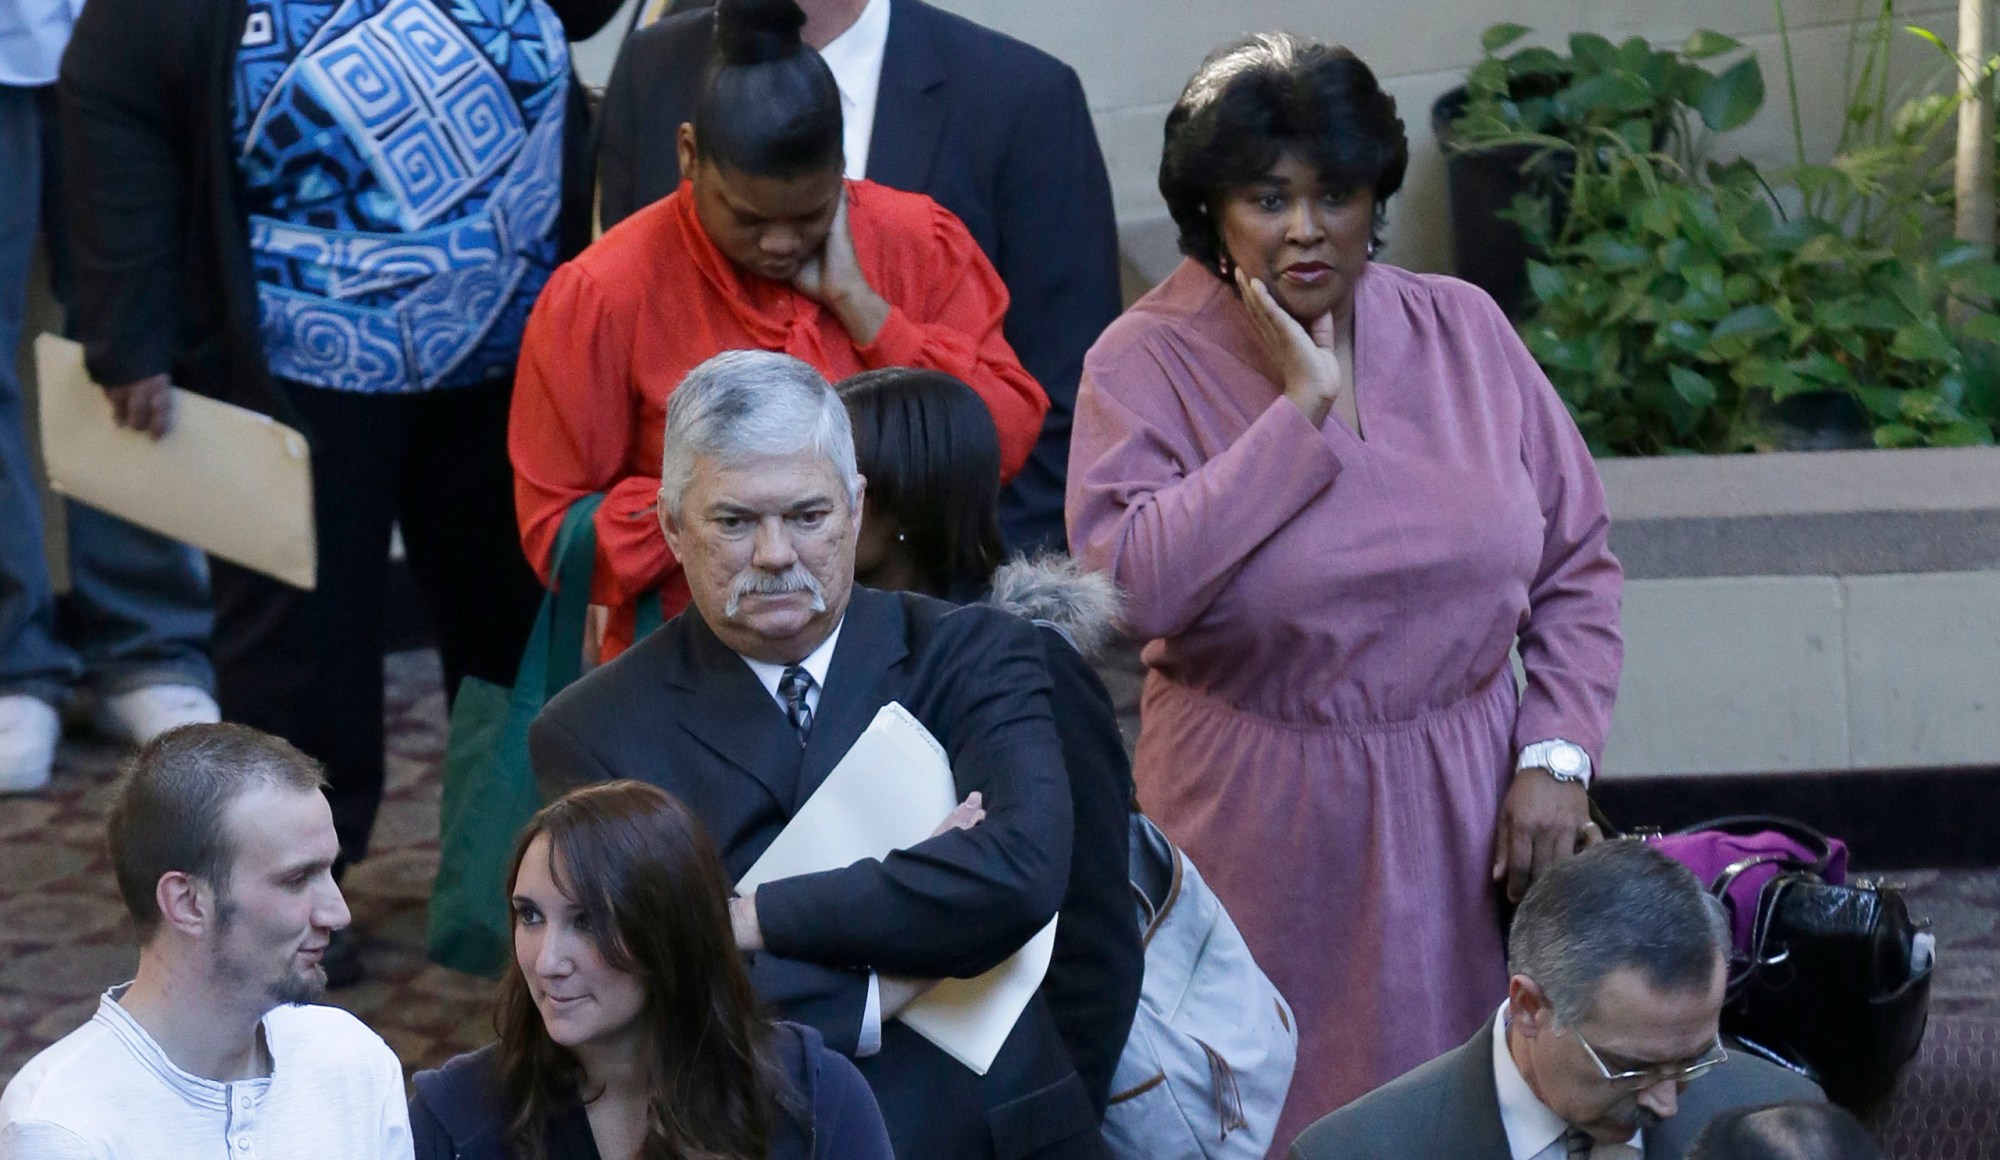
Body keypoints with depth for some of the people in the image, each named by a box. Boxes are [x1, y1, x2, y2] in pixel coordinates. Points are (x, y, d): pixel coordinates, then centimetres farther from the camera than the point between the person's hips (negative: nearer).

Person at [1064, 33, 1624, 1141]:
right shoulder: (1147, 363, -6)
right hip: (1257, 831, -3)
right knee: (1260, 1114, 2)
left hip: (1457, 825, 3)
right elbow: (1128, 582, -23)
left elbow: (1576, 562, 9)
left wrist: (1555, 754, -4)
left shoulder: (1461, 329, 4)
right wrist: (1302, 410, -19)